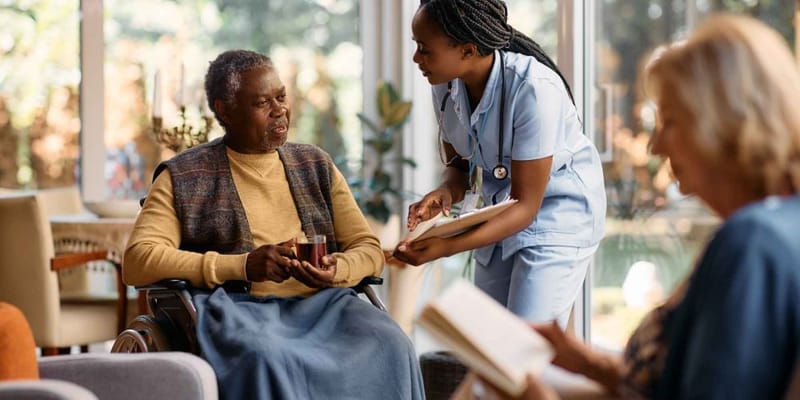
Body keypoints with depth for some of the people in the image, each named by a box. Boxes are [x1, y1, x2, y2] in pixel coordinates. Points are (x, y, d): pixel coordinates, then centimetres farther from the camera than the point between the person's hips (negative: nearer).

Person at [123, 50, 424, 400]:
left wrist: (336, 271, -8)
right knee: (266, 358, -39)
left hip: (321, 303, 4)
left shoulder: (316, 165, 22)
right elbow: (137, 261, -3)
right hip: (236, 306, -3)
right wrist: (243, 266, -13)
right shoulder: (183, 177, 9)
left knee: (389, 348, -29)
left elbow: (369, 249, 18)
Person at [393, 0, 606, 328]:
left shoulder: (535, 89, -29)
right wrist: (446, 193, -21)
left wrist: (448, 247, -38)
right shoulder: (447, 86, -10)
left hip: (557, 211, -7)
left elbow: (526, 206, -26)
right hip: (501, 214, 7)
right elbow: (460, 165, 5)